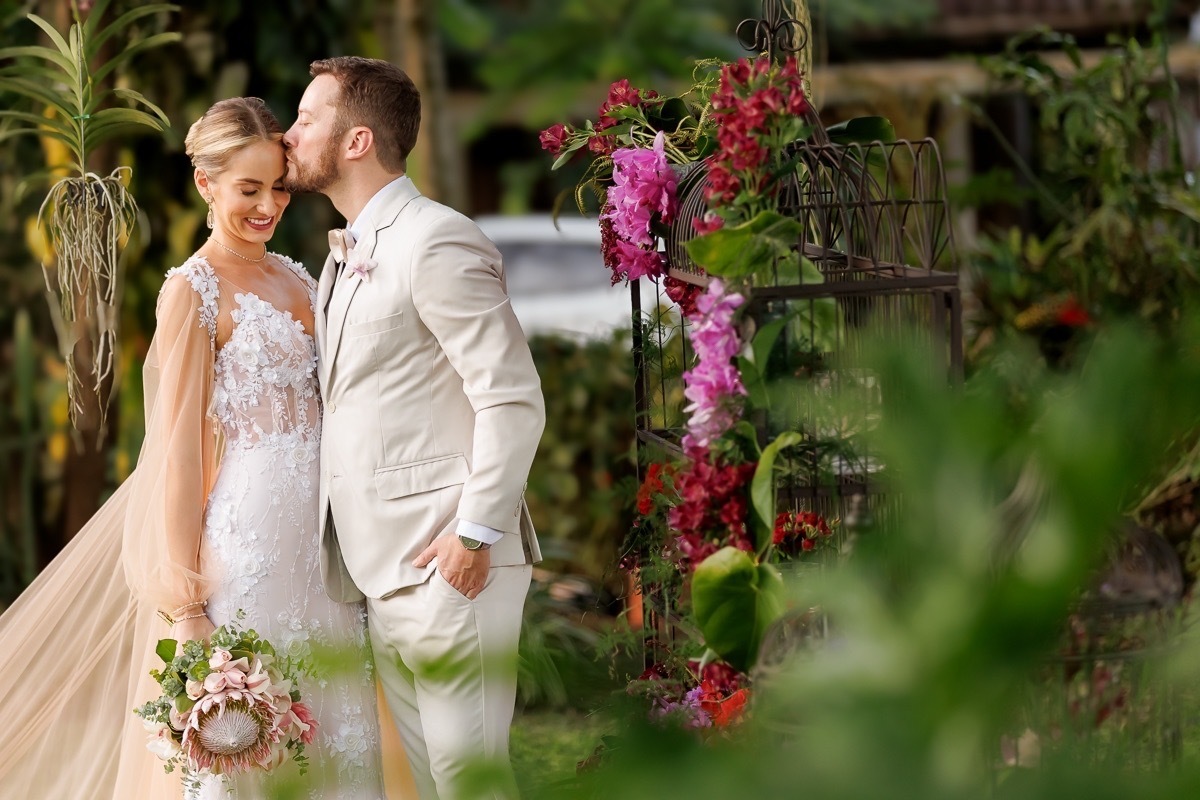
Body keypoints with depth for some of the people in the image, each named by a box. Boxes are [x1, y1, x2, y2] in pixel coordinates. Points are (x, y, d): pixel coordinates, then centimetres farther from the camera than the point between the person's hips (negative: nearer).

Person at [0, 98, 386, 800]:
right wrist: (187, 604, -14)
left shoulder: (297, 280, 13)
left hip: (320, 531, 7)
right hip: (245, 538, -7)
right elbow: (176, 449, -11)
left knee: (328, 737, 9)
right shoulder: (194, 290, -8)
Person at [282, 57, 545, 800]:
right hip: (383, 567, 9)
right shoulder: (350, 253, 19)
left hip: (447, 567, -9)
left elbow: (514, 399, -16)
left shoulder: (435, 243, -11)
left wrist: (477, 533, -18)